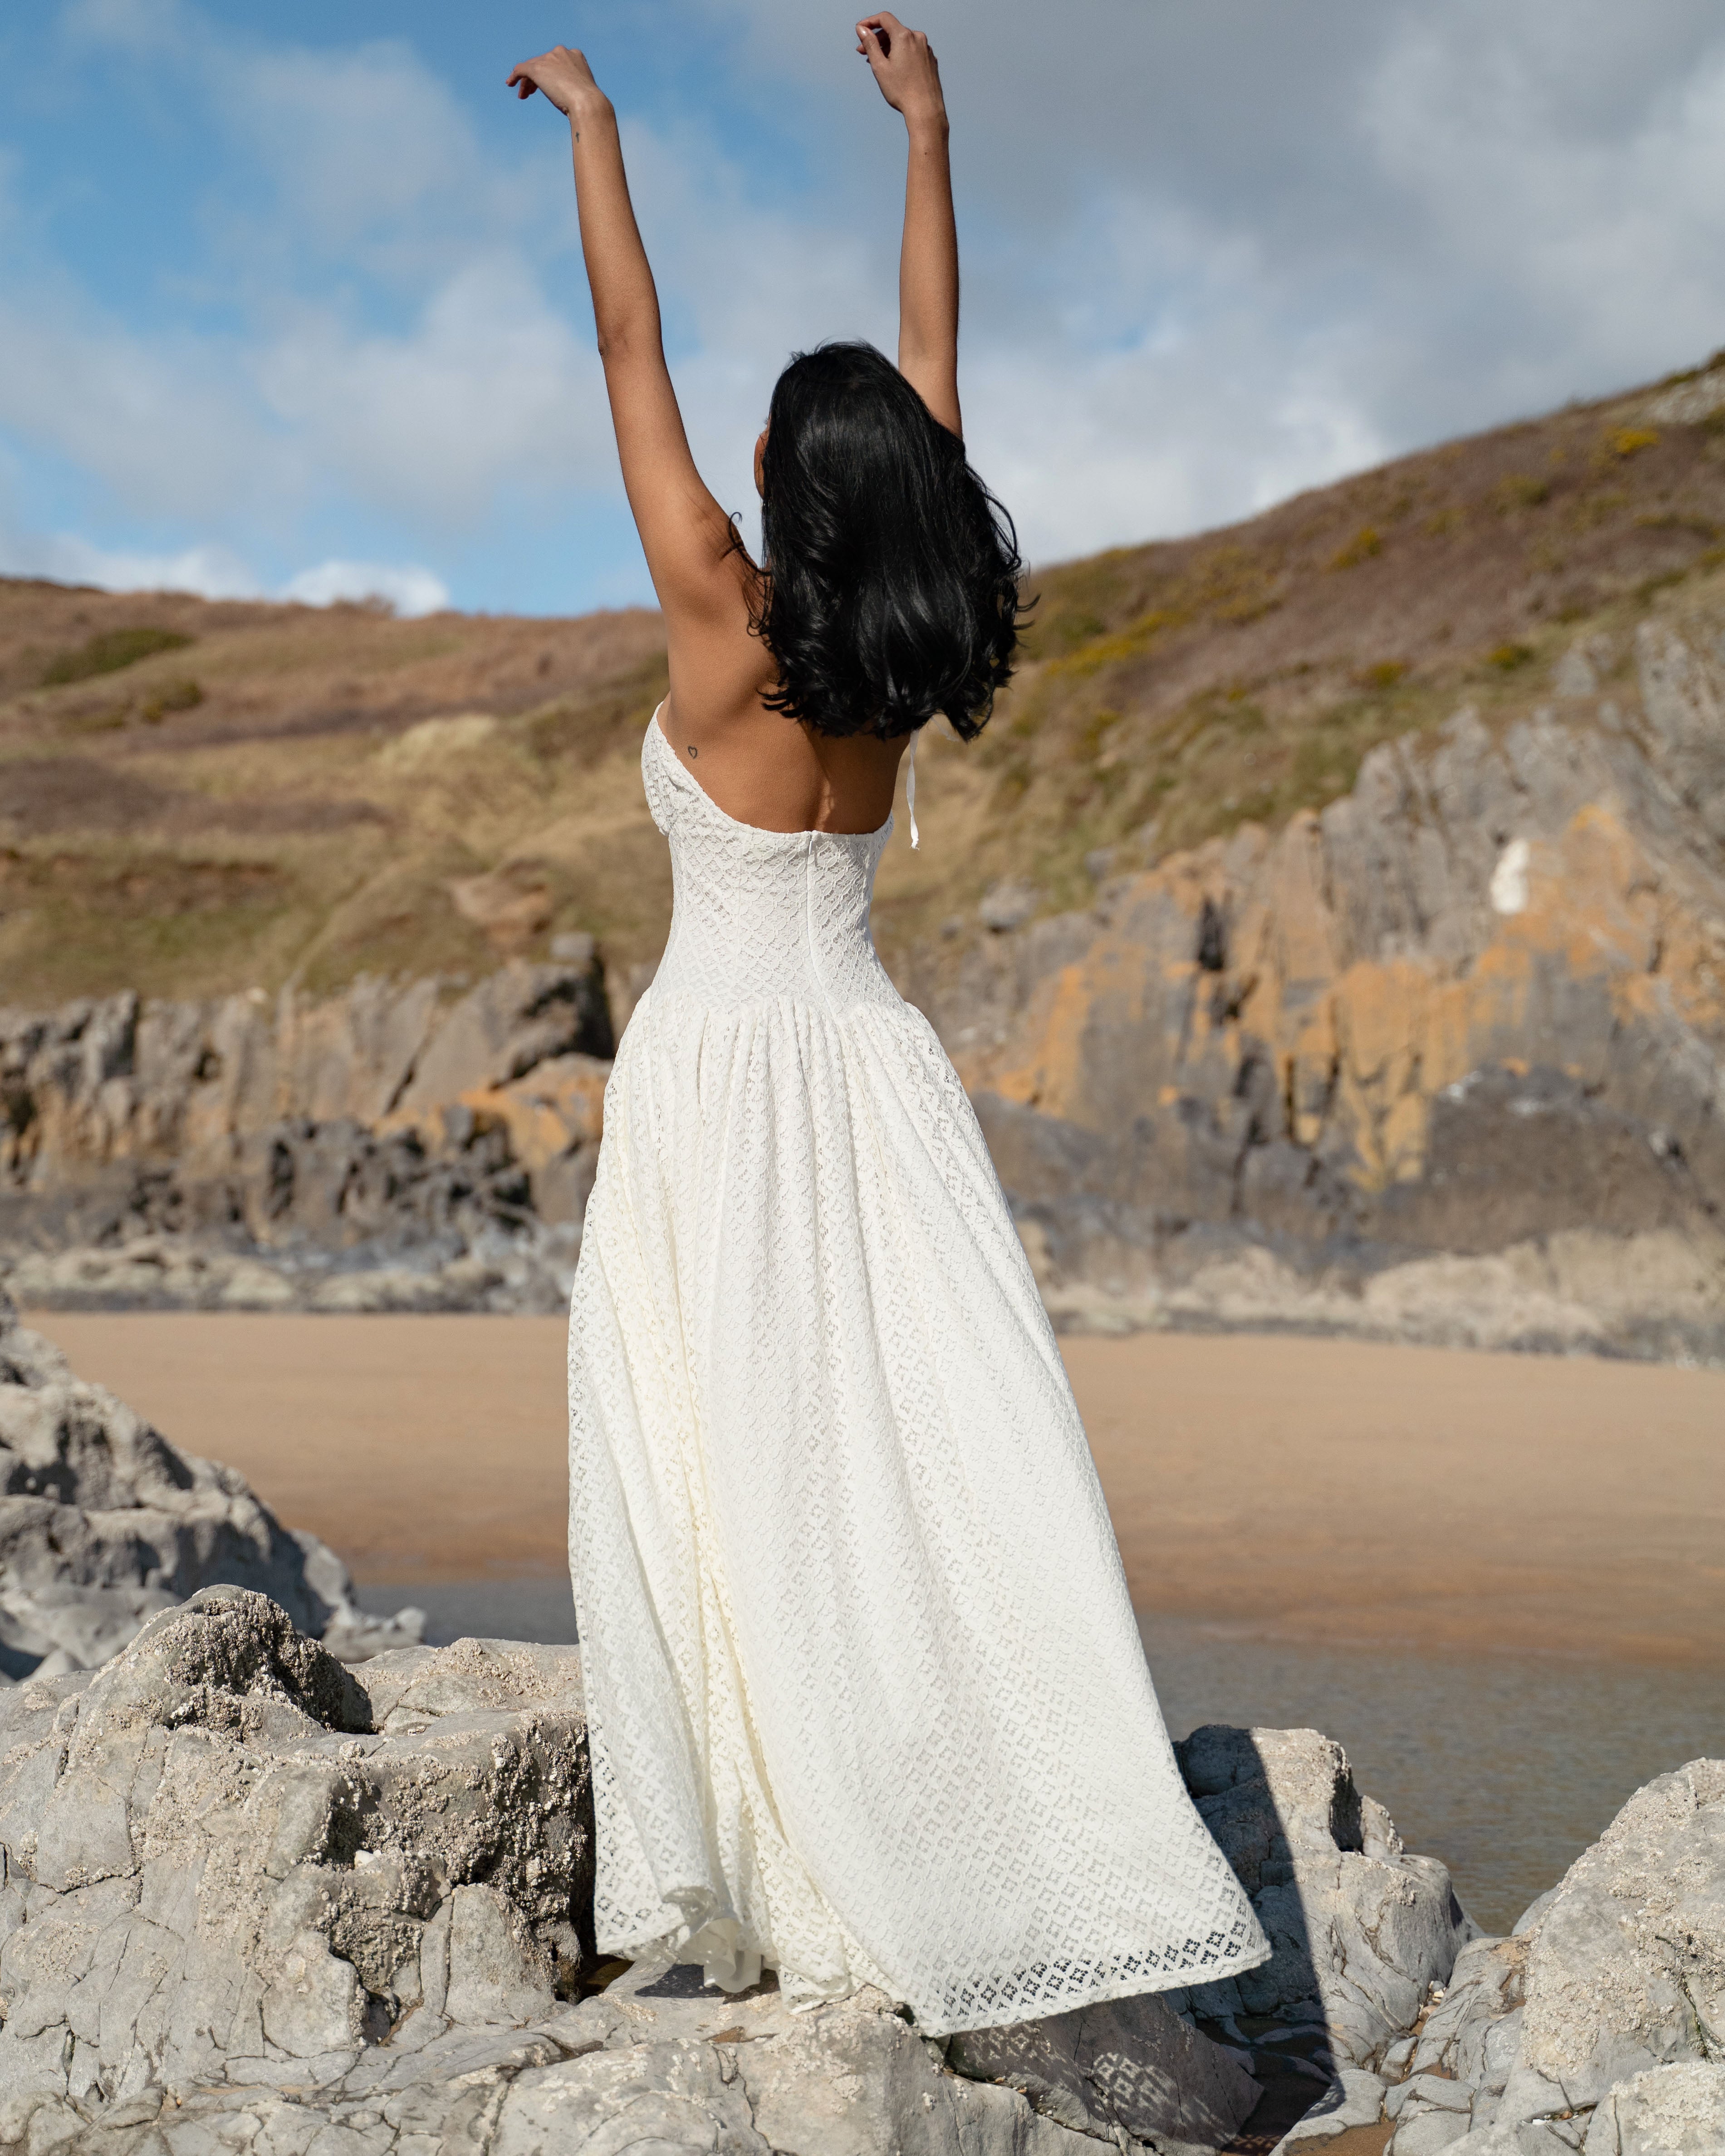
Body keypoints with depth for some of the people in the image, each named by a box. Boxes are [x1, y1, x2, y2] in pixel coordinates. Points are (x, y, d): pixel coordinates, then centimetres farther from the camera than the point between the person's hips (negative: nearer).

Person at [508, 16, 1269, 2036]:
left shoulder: (724, 621, -11)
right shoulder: (905, 649, 1)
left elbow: (631, 350, -3)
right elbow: (933, 361, 12)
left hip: (721, 1074, -4)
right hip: (871, 1067, 5)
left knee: (739, 1468, -1)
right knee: (937, 1447, 1)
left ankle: (796, 1884, 2)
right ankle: (1033, 1841, 0)